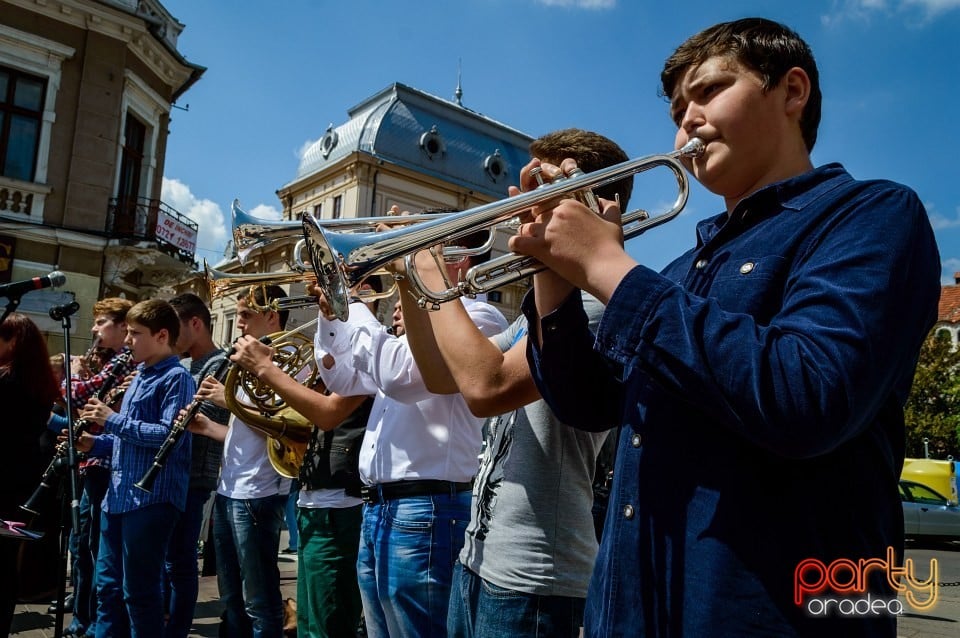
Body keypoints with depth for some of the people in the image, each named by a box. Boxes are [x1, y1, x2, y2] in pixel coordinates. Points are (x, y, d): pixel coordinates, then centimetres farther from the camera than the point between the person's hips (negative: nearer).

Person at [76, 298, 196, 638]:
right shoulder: (139, 376, 17)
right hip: (118, 496, 9)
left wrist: (113, 420, -18)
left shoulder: (176, 377, -12)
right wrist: (95, 441, 7)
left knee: (139, 591, 1)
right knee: (108, 585, 16)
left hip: (151, 499, -9)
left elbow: (169, 435, -23)